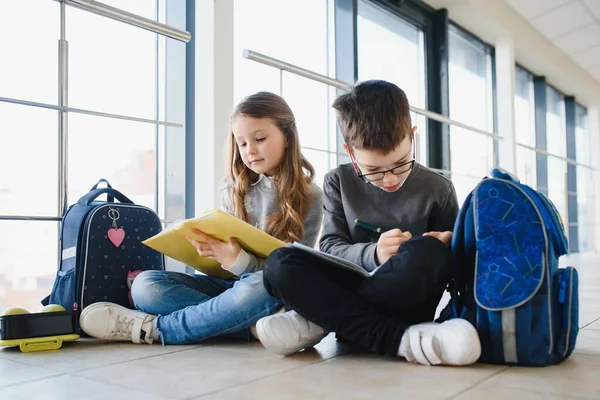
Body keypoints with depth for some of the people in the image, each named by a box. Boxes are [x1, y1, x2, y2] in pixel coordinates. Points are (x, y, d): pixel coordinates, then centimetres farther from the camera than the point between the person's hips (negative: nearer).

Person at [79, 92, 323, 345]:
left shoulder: (309, 197, -3)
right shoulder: (235, 192, 9)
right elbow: (226, 249, 10)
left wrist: (238, 261, -26)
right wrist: (210, 249, -15)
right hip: (229, 284, 5)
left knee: (262, 287, -40)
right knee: (145, 284, -16)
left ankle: (154, 328, -24)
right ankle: (253, 322, -24)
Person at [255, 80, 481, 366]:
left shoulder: (437, 189, 2)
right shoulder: (338, 182, 5)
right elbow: (330, 247, -3)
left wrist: (439, 250, -14)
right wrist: (373, 254, -23)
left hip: (406, 303, 0)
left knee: (429, 253, -34)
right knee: (280, 264, -25)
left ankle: (320, 321, -20)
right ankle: (401, 339, -32)